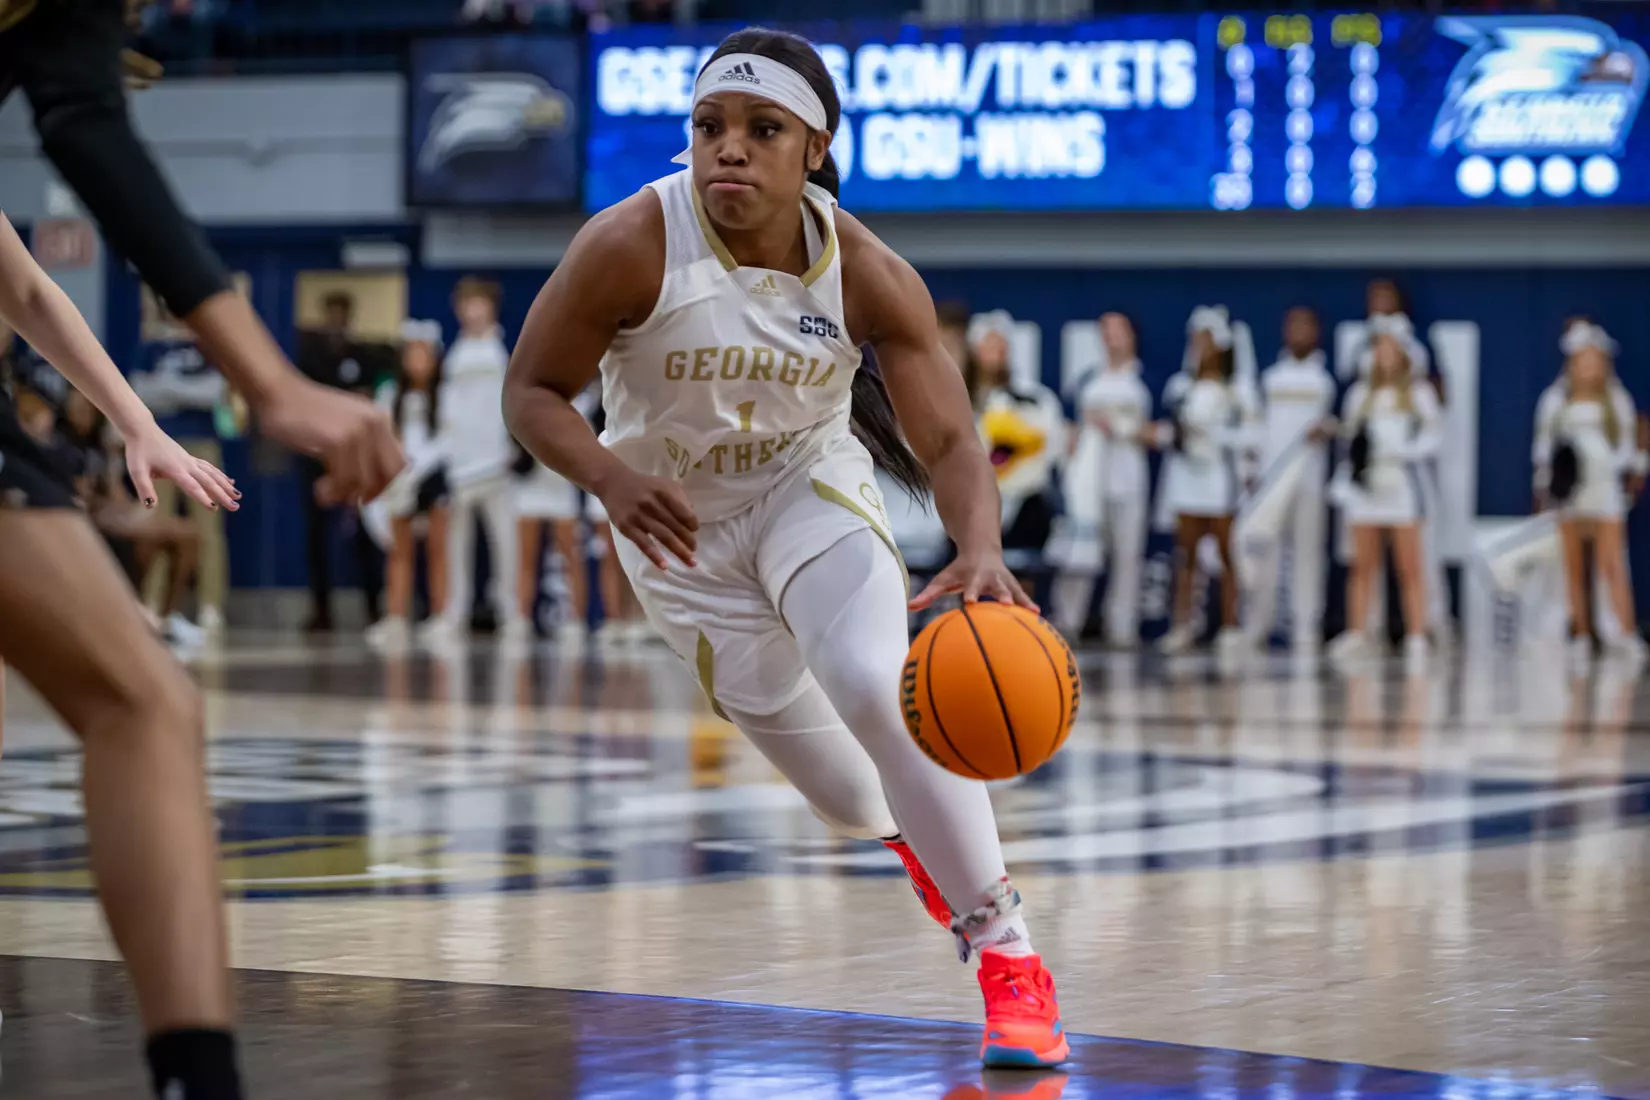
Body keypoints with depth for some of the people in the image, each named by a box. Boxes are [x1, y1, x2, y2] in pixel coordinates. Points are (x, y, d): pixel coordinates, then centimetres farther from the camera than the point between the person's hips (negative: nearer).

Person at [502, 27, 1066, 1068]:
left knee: (879, 688, -23)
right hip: (676, 514, 1)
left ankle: (1010, 957, -12)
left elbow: (949, 443, -21)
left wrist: (981, 552, -42)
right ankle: (909, 838, 51)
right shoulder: (627, 249, -28)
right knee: (776, 709, 15)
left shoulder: (869, 276, -25)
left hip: (810, 487, -1)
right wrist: (613, 480, -38)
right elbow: (534, 392, -18)